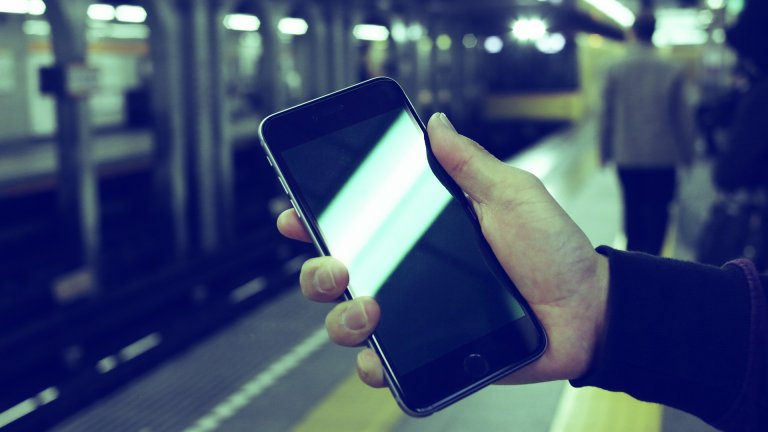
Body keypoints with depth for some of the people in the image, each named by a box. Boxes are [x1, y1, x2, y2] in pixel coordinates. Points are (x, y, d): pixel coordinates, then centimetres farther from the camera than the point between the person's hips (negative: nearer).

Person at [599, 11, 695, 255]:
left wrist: (605, 150, 12)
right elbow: (682, 116, -3)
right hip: (662, 156, -2)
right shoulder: (673, 72, -9)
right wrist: (687, 153, 8)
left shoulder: (615, 71, -6)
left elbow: (606, 115, -1)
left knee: (633, 208, 19)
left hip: (626, 155, 2)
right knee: (657, 212, 3)